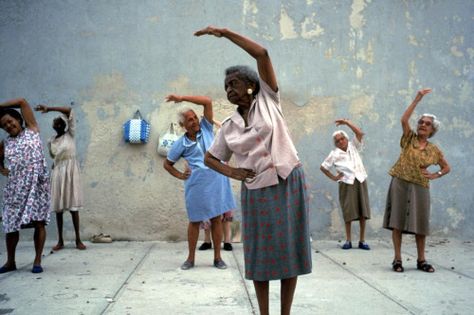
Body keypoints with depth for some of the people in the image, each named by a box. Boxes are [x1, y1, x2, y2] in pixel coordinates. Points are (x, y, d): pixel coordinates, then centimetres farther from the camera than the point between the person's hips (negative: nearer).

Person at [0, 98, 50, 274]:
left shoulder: (32, 130, 5)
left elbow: (22, 102, 1)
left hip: (37, 184, -3)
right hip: (15, 187, 3)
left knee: (39, 222, -2)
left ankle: (37, 261, 7)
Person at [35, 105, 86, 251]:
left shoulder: (70, 135, -4)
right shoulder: (51, 141, 7)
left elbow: (69, 111, -13)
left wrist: (49, 108, -15)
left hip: (70, 171, -4)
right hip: (57, 172, 4)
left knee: (73, 206, -2)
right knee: (58, 207, 3)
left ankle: (78, 240, 3)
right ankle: (60, 241, 9)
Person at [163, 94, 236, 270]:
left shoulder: (206, 128, 4)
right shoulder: (181, 143, 2)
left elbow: (208, 102, -5)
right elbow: (167, 164, 13)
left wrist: (182, 98, -6)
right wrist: (180, 176, 0)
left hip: (217, 180, 1)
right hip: (196, 185, -1)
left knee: (216, 219, 6)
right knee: (195, 221, 7)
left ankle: (217, 257, 14)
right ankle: (190, 258, 17)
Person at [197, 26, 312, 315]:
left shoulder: (268, 99, 2)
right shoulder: (229, 126, 9)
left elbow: (262, 54, -7)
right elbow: (210, 158, 19)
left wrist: (224, 32, -7)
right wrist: (232, 172, -1)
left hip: (288, 183, -2)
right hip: (256, 191, 3)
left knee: (289, 251, 2)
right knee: (260, 254, 5)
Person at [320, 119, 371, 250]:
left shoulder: (353, 146, 9)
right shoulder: (334, 154, 3)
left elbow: (360, 133, -4)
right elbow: (323, 167, 7)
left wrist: (347, 122, -4)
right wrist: (334, 177, 3)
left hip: (360, 181, 2)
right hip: (347, 184, -2)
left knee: (363, 212, 0)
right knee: (349, 212, -3)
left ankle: (362, 240, 7)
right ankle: (348, 240, 5)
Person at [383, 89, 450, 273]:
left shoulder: (434, 150, 7)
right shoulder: (409, 138, 3)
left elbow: (447, 167, 19)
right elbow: (404, 119, -13)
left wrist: (435, 175, 1)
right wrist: (417, 99, -15)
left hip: (420, 187, 2)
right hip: (400, 184, -2)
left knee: (420, 224, 5)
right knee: (397, 221, -3)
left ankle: (421, 260, 15)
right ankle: (397, 259, 3)